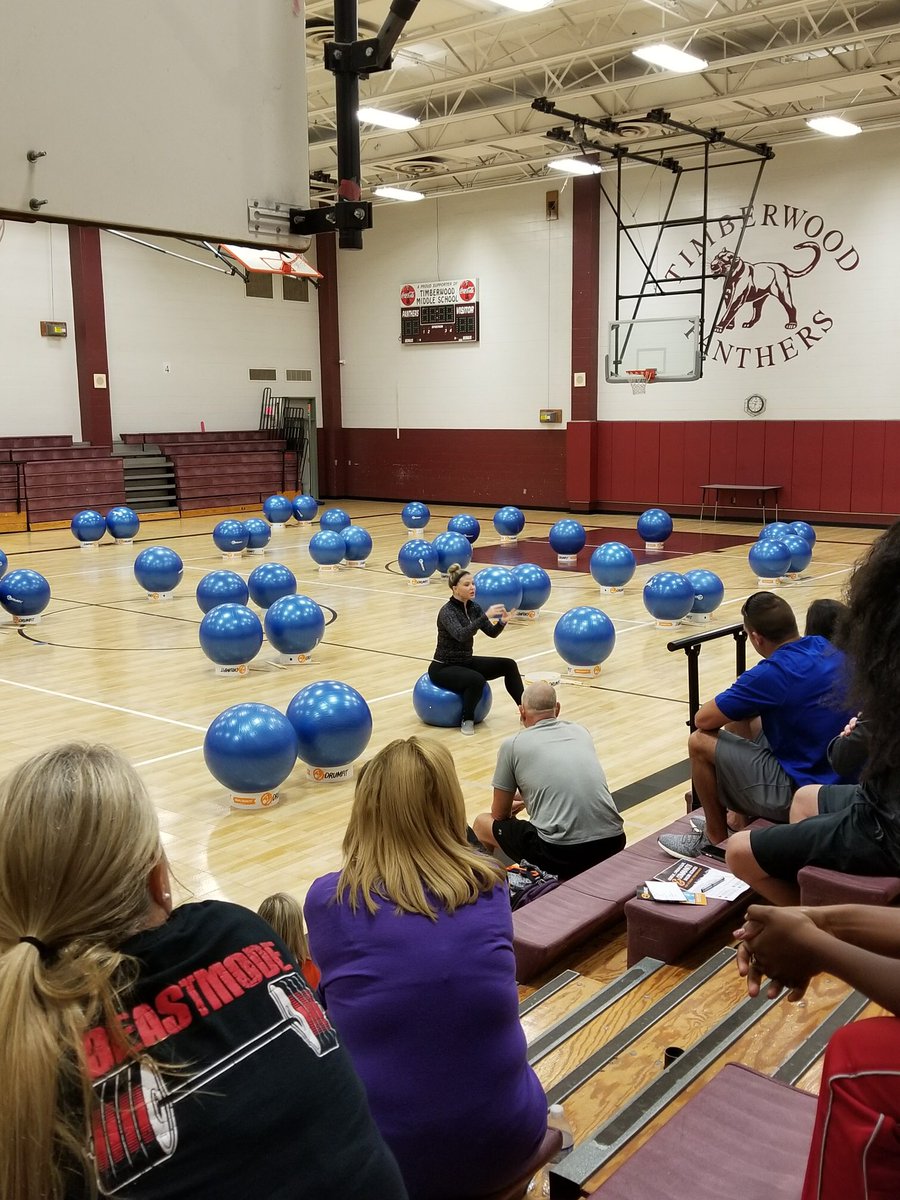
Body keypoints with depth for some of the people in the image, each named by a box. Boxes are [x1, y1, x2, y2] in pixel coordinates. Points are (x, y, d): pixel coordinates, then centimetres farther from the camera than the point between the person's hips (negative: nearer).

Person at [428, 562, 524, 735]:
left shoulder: (473, 607, 1)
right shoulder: (447, 611, -22)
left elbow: (492, 633, 0)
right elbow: (461, 635, -39)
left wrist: (502, 622, -21)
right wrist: (486, 616, -45)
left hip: (466, 661, 8)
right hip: (443, 667, -8)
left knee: (508, 665, -7)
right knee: (477, 680, -35)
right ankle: (467, 721, -13)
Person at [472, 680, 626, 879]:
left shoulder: (513, 745, 5)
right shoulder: (581, 732, 18)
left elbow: (500, 815, 16)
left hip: (560, 853, -5)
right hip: (613, 844, 6)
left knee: (482, 823, 19)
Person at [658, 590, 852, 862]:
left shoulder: (772, 673, -24)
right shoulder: (829, 649, 0)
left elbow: (703, 719, -15)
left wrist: (730, 702, 5)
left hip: (800, 792, -9)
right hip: (840, 775, 9)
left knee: (700, 742, -1)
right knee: (738, 720, 20)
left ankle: (716, 839, 17)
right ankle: (740, 819, 31)